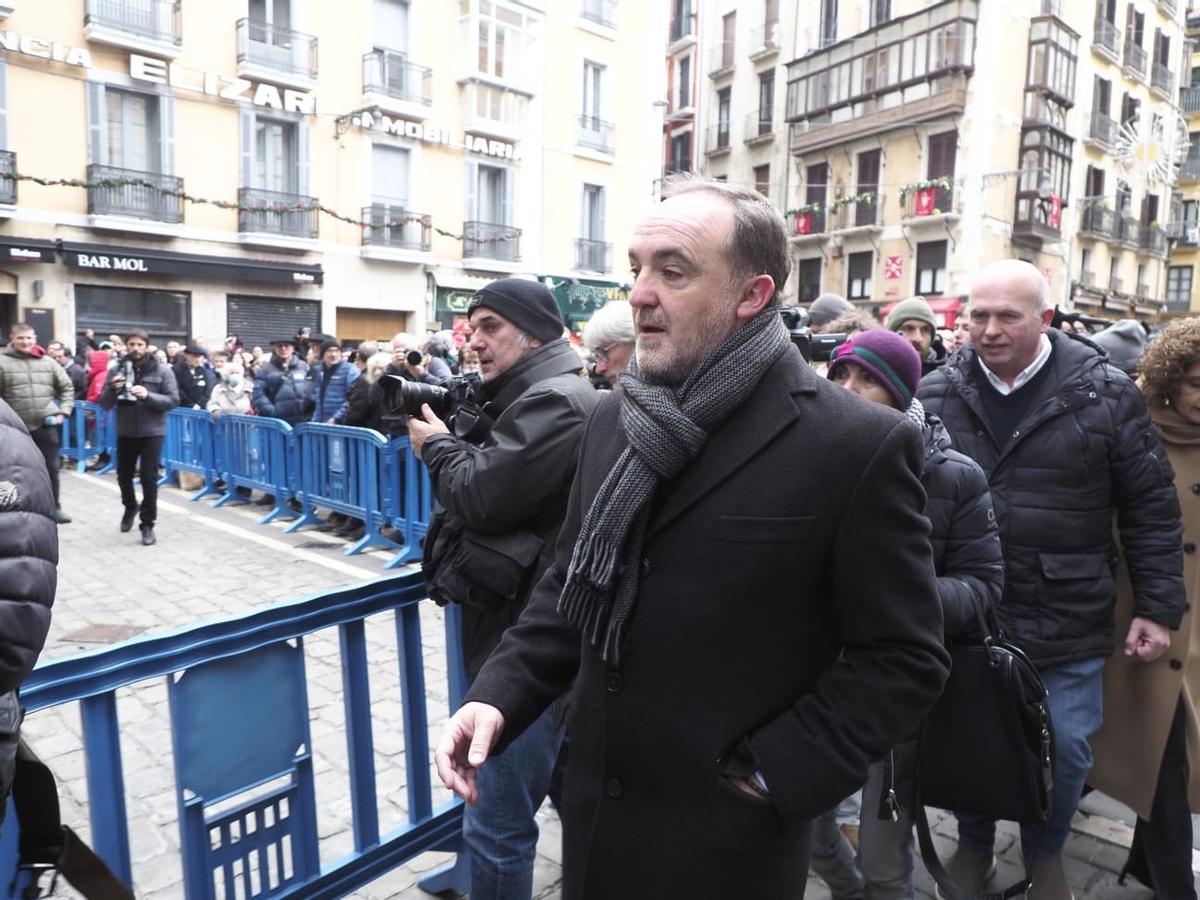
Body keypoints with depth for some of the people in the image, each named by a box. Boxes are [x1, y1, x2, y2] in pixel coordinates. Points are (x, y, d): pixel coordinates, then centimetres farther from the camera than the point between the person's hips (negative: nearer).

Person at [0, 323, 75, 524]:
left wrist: (63, 411, 3)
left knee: (51, 468, 7)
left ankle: (54, 507, 19)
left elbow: (67, 387, 12)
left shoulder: (48, 362, 5)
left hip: (46, 425, 2)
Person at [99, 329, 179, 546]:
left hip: (152, 432, -3)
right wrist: (113, 389, -21)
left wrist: (148, 395, -26)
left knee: (149, 478, -3)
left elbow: (173, 400, -12)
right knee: (123, 475, 17)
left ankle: (148, 524, 9)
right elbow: (104, 404, 0)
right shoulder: (118, 369, 0)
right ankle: (130, 507, 45)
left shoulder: (162, 370, -7)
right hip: (125, 432, 3)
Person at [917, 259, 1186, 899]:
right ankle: (973, 846, 42)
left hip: (1068, 626, -1)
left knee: (1064, 750, 12)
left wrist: (1158, 607, -1)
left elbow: (1151, 508, 0)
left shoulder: (1105, 395, -5)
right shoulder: (936, 395, -2)